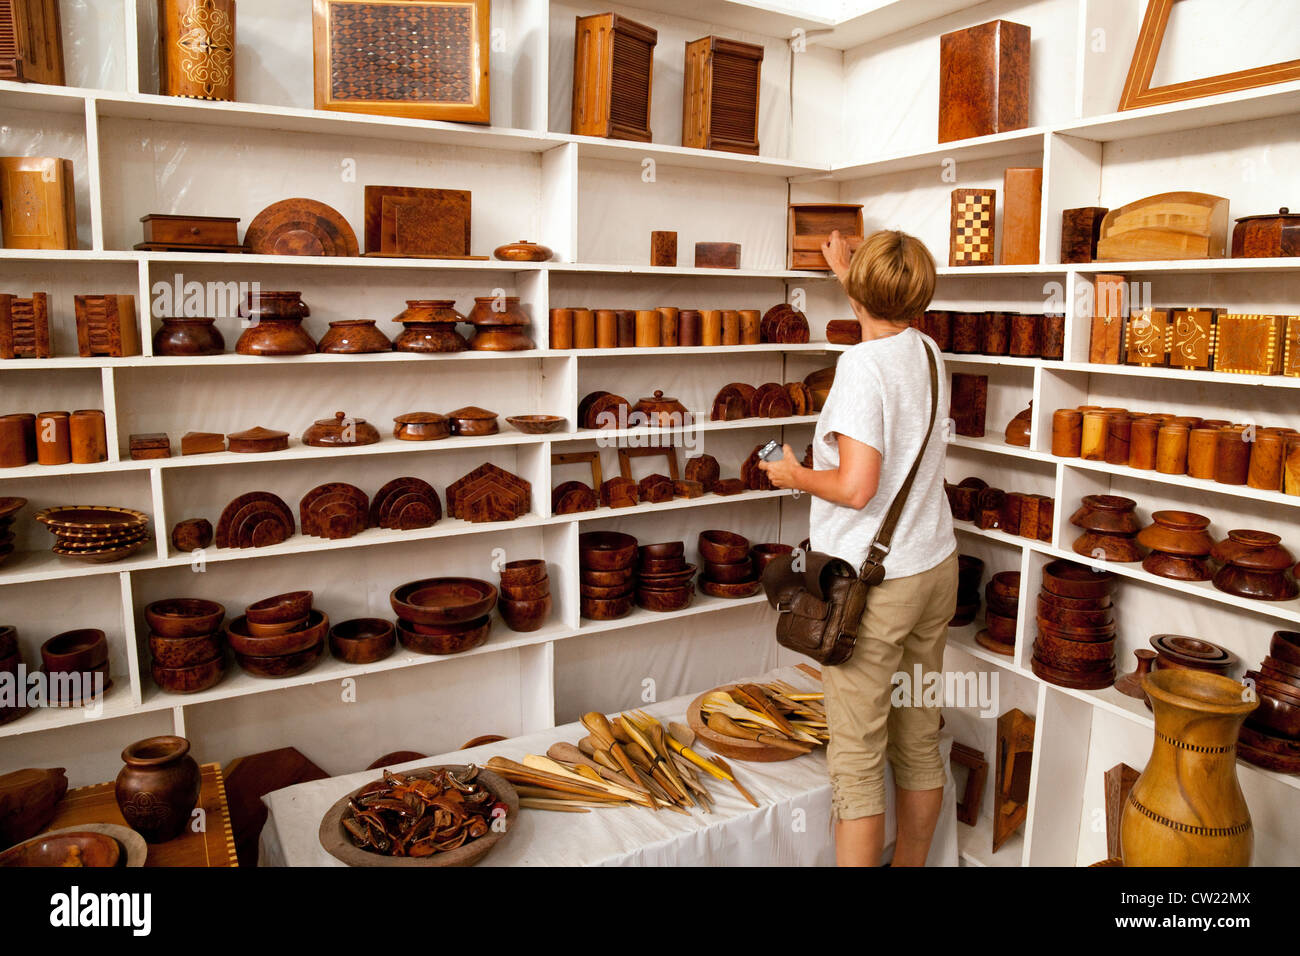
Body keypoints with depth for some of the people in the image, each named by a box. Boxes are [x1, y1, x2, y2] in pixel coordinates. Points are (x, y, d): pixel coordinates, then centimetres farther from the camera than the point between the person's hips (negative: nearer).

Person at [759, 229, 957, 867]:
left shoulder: (861, 364, -18)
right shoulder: (928, 352, 6)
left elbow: (856, 486, -23)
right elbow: (888, 318, 31)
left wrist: (796, 475, -4)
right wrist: (846, 268, 45)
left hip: (872, 581, -8)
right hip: (934, 568, 8)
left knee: (857, 759, 1)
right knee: (920, 742, 18)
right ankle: (910, 863, 33)